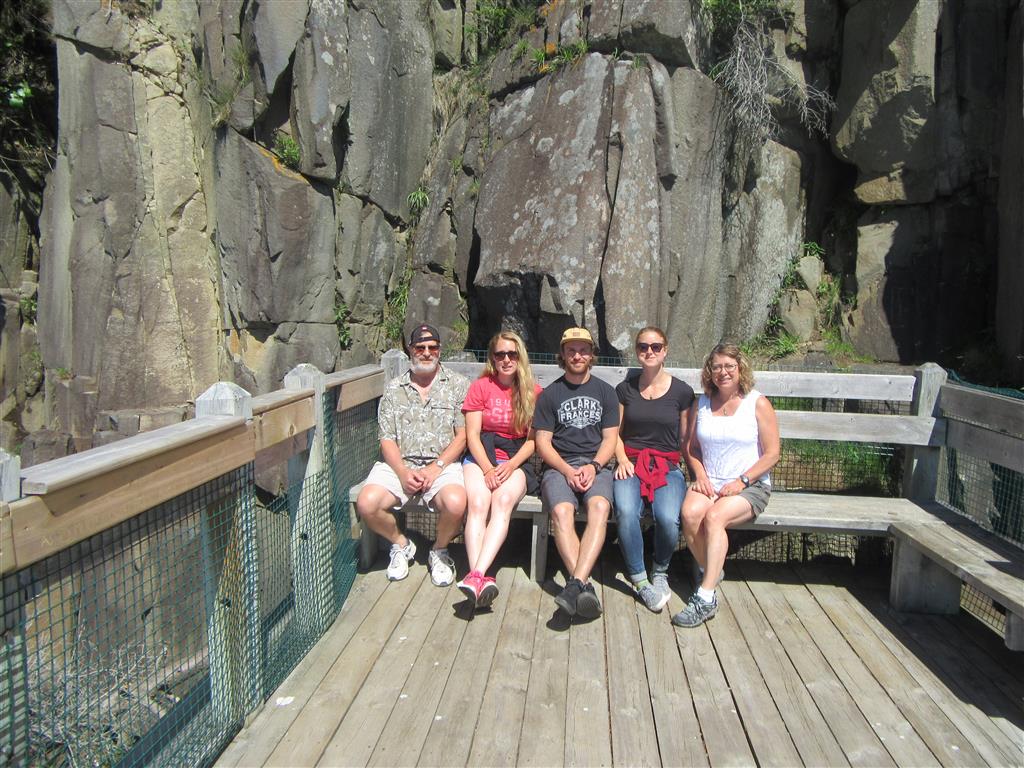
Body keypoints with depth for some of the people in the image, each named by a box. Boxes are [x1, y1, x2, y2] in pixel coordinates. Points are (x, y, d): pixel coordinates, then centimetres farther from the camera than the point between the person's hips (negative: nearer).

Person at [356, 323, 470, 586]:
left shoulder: (458, 385, 8)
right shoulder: (394, 389, 14)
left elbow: (462, 435, 0)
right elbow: (387, 439, 7)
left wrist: (436, 468, -12)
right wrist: (403, 472, -10)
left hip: (443, 464, -2)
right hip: (399, 464, 2)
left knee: (456, 504, -33)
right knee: (366, 504, -24)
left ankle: (439, 551, 2)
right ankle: (401, 544, 9)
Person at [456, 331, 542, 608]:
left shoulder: (533, 392, 8)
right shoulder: (480, 387, 8)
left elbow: (533, 440, 4)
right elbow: (472, 435, 2)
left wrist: (511, 465, -13)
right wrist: (488, 468, -13)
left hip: (516, 461, 0)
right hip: (480, 457, 1)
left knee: (503, 502, -32)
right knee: (477, 504, -30)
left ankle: (476, 574, -46)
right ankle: (480, 578, -44)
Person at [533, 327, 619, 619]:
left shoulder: (605, 392, 17)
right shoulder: (550, 394, 13)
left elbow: (610, 440, 11)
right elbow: (543, 443, 6)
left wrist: (593, 467, -8)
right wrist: (568, 470, -10)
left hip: (596, 466, 0)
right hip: (559, 466, 0)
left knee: (599, 507, -33)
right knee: (562, 511, -33)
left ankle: (575, 584, -45)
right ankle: (585, 586, -39)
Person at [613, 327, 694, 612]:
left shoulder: (682, 391, 6)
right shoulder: (625, 389, 10)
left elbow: (686, 439, 10)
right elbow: (616, 433, 14)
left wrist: (694, 472, -1)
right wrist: (623, 460, -2)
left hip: (668, 466, -1)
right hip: (632, 463, 1)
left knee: (668, 519, -30)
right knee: (625, 511, -33)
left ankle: (660, 571, 3)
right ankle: (639, 579, -12)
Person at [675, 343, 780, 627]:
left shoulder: (758, 403, -1)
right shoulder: (701, 404, 11)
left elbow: (772, 454, -3)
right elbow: (691, 447, 17)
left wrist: (742, 481, -13)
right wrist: (700, 476, -2)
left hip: (750, 486, -3)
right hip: (708, 483, 3)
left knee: (714, 517, -32)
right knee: (690, 514, -29)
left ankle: (705, 598, -29)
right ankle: (710, 572, -5)